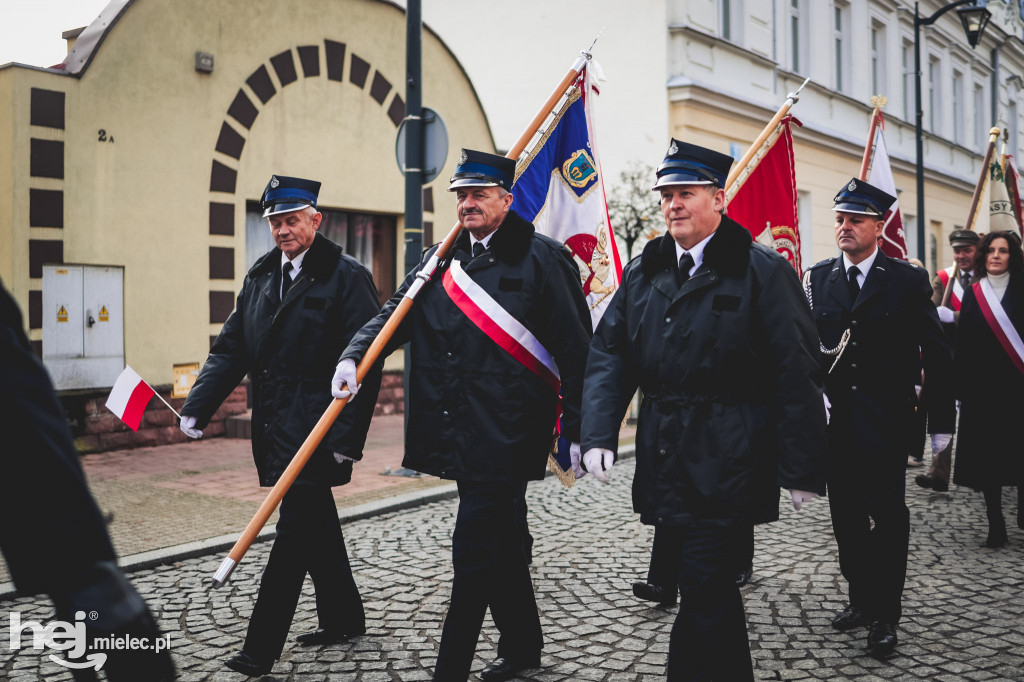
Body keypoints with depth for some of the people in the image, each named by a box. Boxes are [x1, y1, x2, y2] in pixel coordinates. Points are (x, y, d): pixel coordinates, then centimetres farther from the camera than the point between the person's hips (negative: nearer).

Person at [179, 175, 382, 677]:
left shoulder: (346, 277, -8)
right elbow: (231, 349, 11)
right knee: (316, 524, 17)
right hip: (274, 429, 7)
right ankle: (343, 619, 33)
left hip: (315, 432, -7)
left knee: (296, 529, -5)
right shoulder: (260, 278, 13)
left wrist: (348, 438, -17)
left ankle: (261, 649, 2)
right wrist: (197, 408, -1)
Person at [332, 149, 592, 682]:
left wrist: (579, 431, -9)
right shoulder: (438, 262, 12)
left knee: (474, 551, -5)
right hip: (460, 434, 6)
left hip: (506, 433, -6)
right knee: (502, 543, 19)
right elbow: (394, 314, 6)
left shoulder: (541, 259, -6)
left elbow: (575, 351, -7)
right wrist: (353, 356, -14)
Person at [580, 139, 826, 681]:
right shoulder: (641, 274, 10)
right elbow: (608, 354, 5)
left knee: (703, 586, -7)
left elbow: (796, 373, -8)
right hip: (665, 466, 6)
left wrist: (802, 468, -10)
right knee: (713, 589, 19)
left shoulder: (762, 271, -6)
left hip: (728, 468, -5)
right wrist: (598, 434, -9)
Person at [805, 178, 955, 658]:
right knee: (846, 515, 11)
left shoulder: (908, 281, -2)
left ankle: (885, 615, 12)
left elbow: (936, 356, 0)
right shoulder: (817, 279, 7)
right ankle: (860, 599, 27)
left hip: (886, 421, -3)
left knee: (887, 516, 0)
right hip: (835, 420, 3)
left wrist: (940, 420, -1)